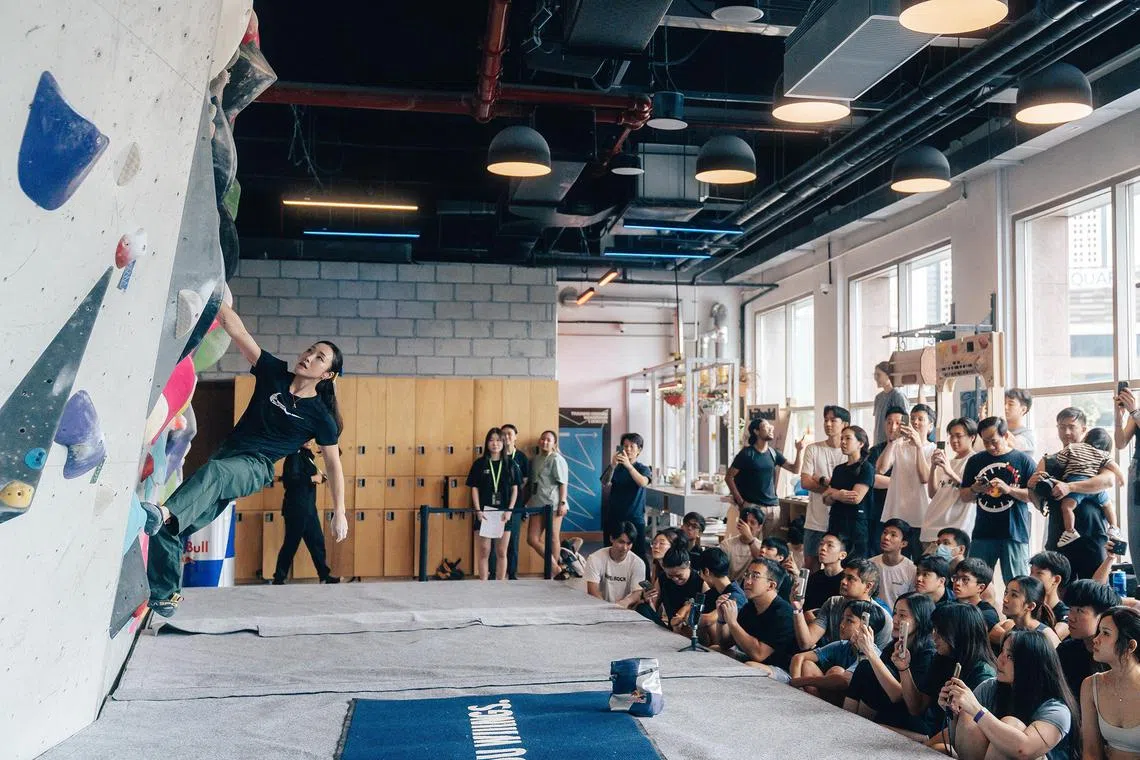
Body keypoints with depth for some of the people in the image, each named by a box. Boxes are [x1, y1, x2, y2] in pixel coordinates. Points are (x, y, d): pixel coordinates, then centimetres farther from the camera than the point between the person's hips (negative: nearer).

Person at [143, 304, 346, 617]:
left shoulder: (320, 416, -4)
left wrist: (339, 513, 2)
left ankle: (164, 513, -64)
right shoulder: (275, 373, 3)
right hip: (226, 455, 5)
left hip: (254, 468, -5)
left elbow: (334, 464, 3)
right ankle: (165, 595, 12)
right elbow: (235, 328, -4)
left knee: (212, 472, -40)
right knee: (167, 530, -4)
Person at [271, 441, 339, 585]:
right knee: (291, 544, -2)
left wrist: (319, 478, 4)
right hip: (297, 508, -9)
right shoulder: (295, 455, -13)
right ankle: (278, 579, 7)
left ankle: (325, 576, 18)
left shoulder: (306, 455, 14)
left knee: (317, 541, 12)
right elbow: (289, 479, -24)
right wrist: (312, 478, -19)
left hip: (308, 507, 9)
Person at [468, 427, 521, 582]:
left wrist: (509, 510, -5)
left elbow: (514, 489, 5)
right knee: (484, 551, 1)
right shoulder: (479, 464, 2)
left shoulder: (510, 465, 5)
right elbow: (474, 488, 1)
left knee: (501, 552, 5)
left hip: (504, 514, 1)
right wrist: (478, 510, -8)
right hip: (484, 513, -1)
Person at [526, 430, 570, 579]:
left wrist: (562, 503, -16)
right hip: (537, 504, 7)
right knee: (532, 539, 0)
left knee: (553, 538, -1)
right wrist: (528, 500, 16)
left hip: (553, 504, -7)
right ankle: (557, 568, 7)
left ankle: (556, 569, 10)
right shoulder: (535, 459, 16)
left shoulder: (556, 459, -3)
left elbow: (563, 483, -9)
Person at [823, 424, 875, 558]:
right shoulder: (838, 469, 16)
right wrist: (839, 495, -12)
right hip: (835, 523, 6)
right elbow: (826, 500, 10)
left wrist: (833, 493, -1)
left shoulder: (866, 468, -3)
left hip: (856, 523, -6)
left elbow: (856, 498, -15)